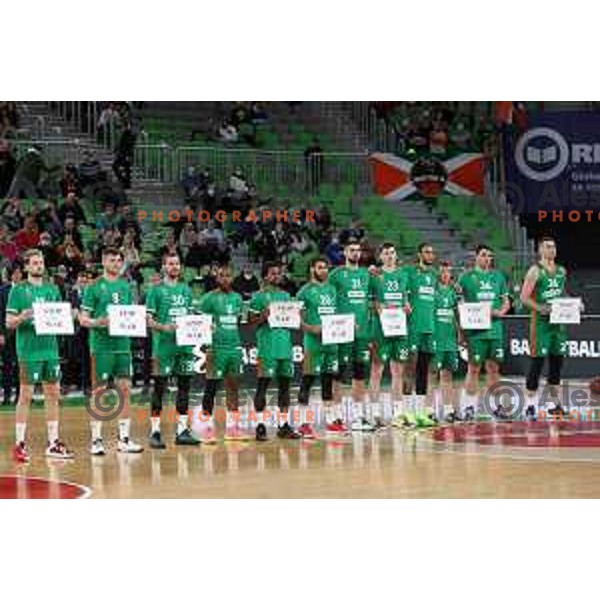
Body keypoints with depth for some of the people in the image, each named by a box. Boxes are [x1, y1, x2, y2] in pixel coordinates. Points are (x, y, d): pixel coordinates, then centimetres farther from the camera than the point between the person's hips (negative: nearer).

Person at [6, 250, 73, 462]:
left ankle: (53, 442, 14)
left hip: (50, 348, 5)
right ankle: (19, 443, 1)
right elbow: (9, 322, -6)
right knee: (26, 395, -3)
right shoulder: (18, 290, -2)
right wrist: (22, 317, -25)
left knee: (53, 394, 7)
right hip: (29, 350, -5)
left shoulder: (52, 289, 12)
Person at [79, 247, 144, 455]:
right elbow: (83, 319, -4)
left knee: (124, 389, 4)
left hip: (123, 345, 5)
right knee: (99, 391, -1)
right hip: (101, 346, -5)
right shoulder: (94, 287, -2)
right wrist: (97, 323, -23)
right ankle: (96, 440, 5)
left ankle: (124, 438, 11)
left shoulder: (126, 287, 13)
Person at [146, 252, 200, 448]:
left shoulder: (186, 289, 15)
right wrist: (164, 327, -21)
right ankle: (155, 431, 0)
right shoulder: (157, 290, -1)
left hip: (185, 345, 6)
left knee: (184, 386, 7)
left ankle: (182, 430, 13)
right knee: (160, 387, -3)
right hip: (164, 345, -5)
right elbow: (148, 320, -5)